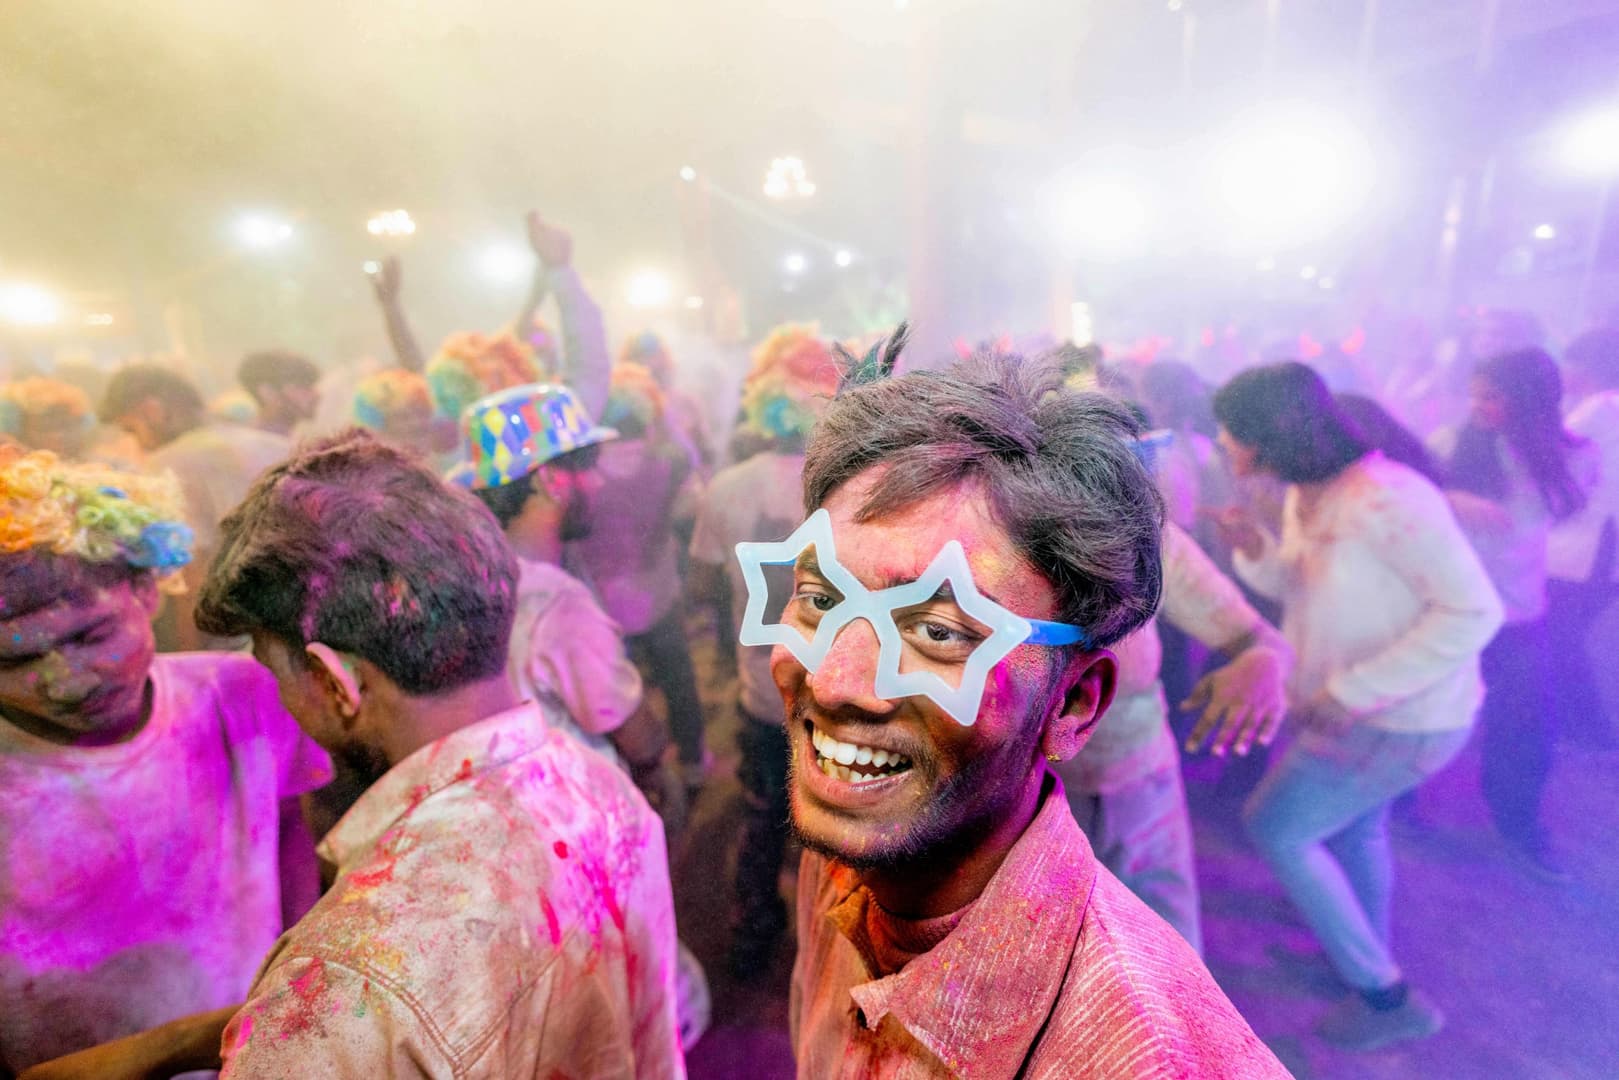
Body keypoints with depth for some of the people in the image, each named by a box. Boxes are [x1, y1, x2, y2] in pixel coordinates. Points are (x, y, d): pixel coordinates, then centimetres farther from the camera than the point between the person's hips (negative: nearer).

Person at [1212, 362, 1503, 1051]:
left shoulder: (1385, 499, -29)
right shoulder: (1303, 497, -1)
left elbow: (1473, 611, -27)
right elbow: (1302, 587, 9)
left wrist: (1355, 689, -29)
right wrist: (1256, 551, -11)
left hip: (1400, 718, -9)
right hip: (1347, 705, 9)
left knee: (1273, 827, -1)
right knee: (1353, 831, 25)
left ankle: (1385, 996, 18)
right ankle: (1368, 963, 50)